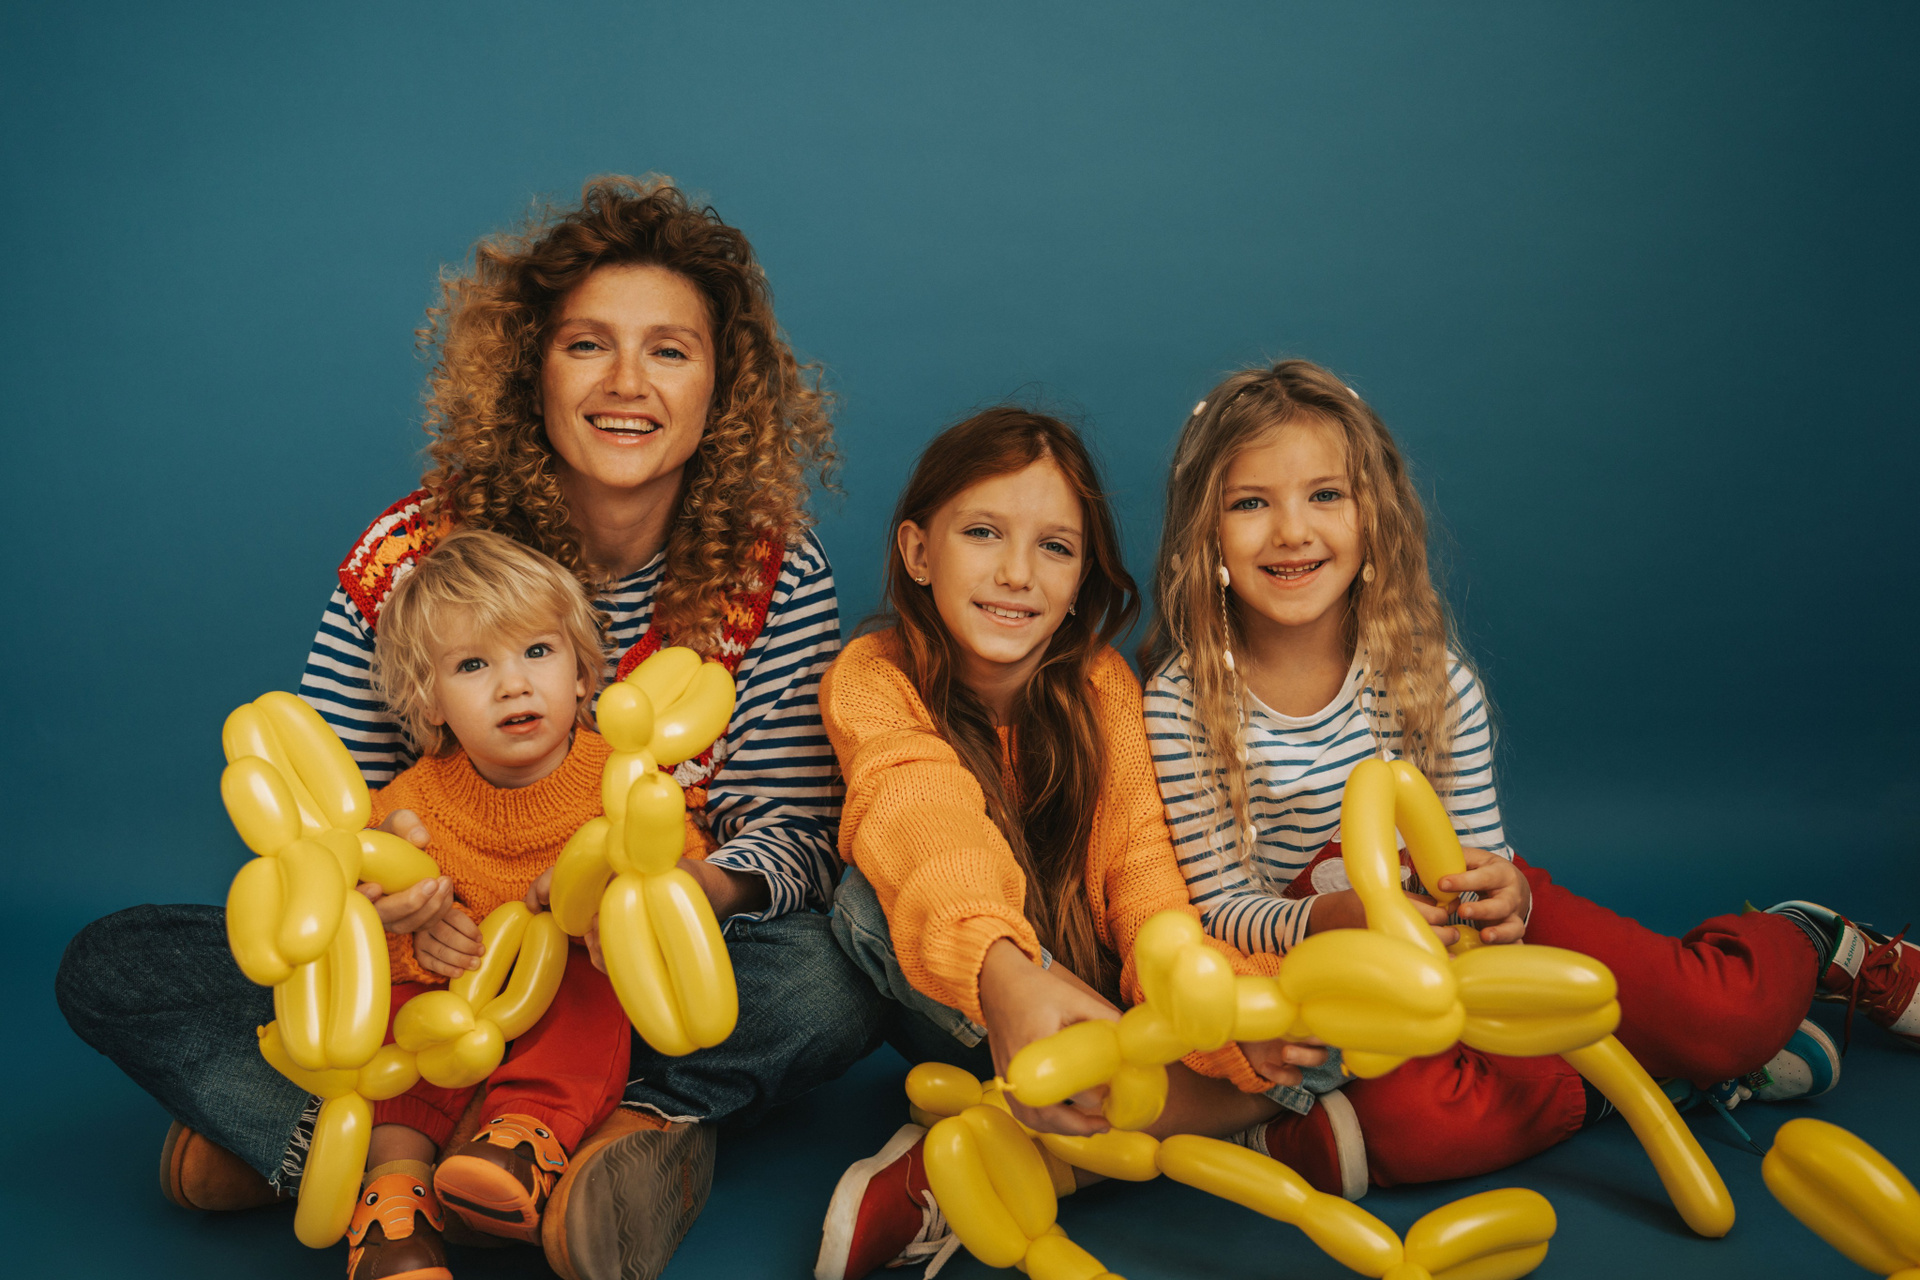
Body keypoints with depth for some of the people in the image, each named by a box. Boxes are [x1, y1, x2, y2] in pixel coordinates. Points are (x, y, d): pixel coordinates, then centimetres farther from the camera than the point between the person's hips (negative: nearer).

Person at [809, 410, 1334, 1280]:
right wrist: (1001, 977, -58)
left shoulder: (1100, 687, -8)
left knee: (1286, 1053, -24)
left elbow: (1144, 877, -20)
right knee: (866, 901, -34)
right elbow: (927, 826, -37)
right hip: (950, 1005, -2)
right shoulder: (875, 680, -15)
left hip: (1089, 996, 3)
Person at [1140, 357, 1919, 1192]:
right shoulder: (1183, 703, -17)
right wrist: (1335, 920, -35)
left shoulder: (1431, 679, -10)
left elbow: (1481, 855, -2)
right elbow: (1222, 905, -15)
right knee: (1412, 1121, -33)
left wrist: (1503, 897, -27)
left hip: (1463, 927, 2)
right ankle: (1641, 1067, -6)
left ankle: (1819, 949, 23)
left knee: (1730, 1014, -15)